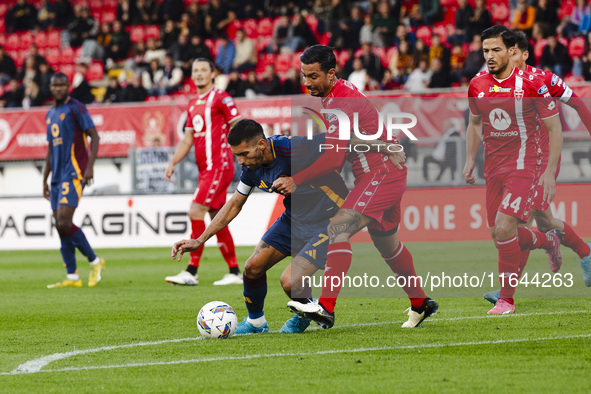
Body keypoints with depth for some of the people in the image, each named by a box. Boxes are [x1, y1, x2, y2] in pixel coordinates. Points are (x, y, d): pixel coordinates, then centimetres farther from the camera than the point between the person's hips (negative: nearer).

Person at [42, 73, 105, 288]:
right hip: (57, 177, 8)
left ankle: (95, 262, -1)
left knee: (64, 222, -17)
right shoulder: (50, 114, 20)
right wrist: (45, 180, 22)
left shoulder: (76, 108, -4)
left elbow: (94, 136, -9)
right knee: (60, 226, 2)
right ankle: (72, 277, 5)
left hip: (73, 173, -8)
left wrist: (90, 166, -19)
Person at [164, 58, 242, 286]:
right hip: (205, 169, 9)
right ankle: (234, 272, 14)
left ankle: (191, 272, -15)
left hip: (218, 165, -9)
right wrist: (173, 163, 11)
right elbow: (187, 139, 21)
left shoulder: (221, 98, -7)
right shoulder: (193, 105, 18)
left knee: (196, 212, -15)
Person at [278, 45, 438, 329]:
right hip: (387, 173, 11)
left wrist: (295, 181, -22)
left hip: (381, 174, -11)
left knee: (338, 230, -23)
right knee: (386, 243, 23)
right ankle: (420, 303, 38)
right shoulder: (332, 96, 11)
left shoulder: (343, 102, -21)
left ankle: (326, 308, -32)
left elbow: (333, 158, -25)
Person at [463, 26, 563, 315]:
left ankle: (506, 299, -8)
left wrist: (549, 172, -11)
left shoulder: (530, 84, -11)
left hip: (523, 163, -6)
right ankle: (548, 241, 37)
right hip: (493, 166, 6)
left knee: (504, 227, -20)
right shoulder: (477, 85, 3)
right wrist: (470, 159, 8)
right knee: (498, 235, 6)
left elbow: (554, 128, -6)